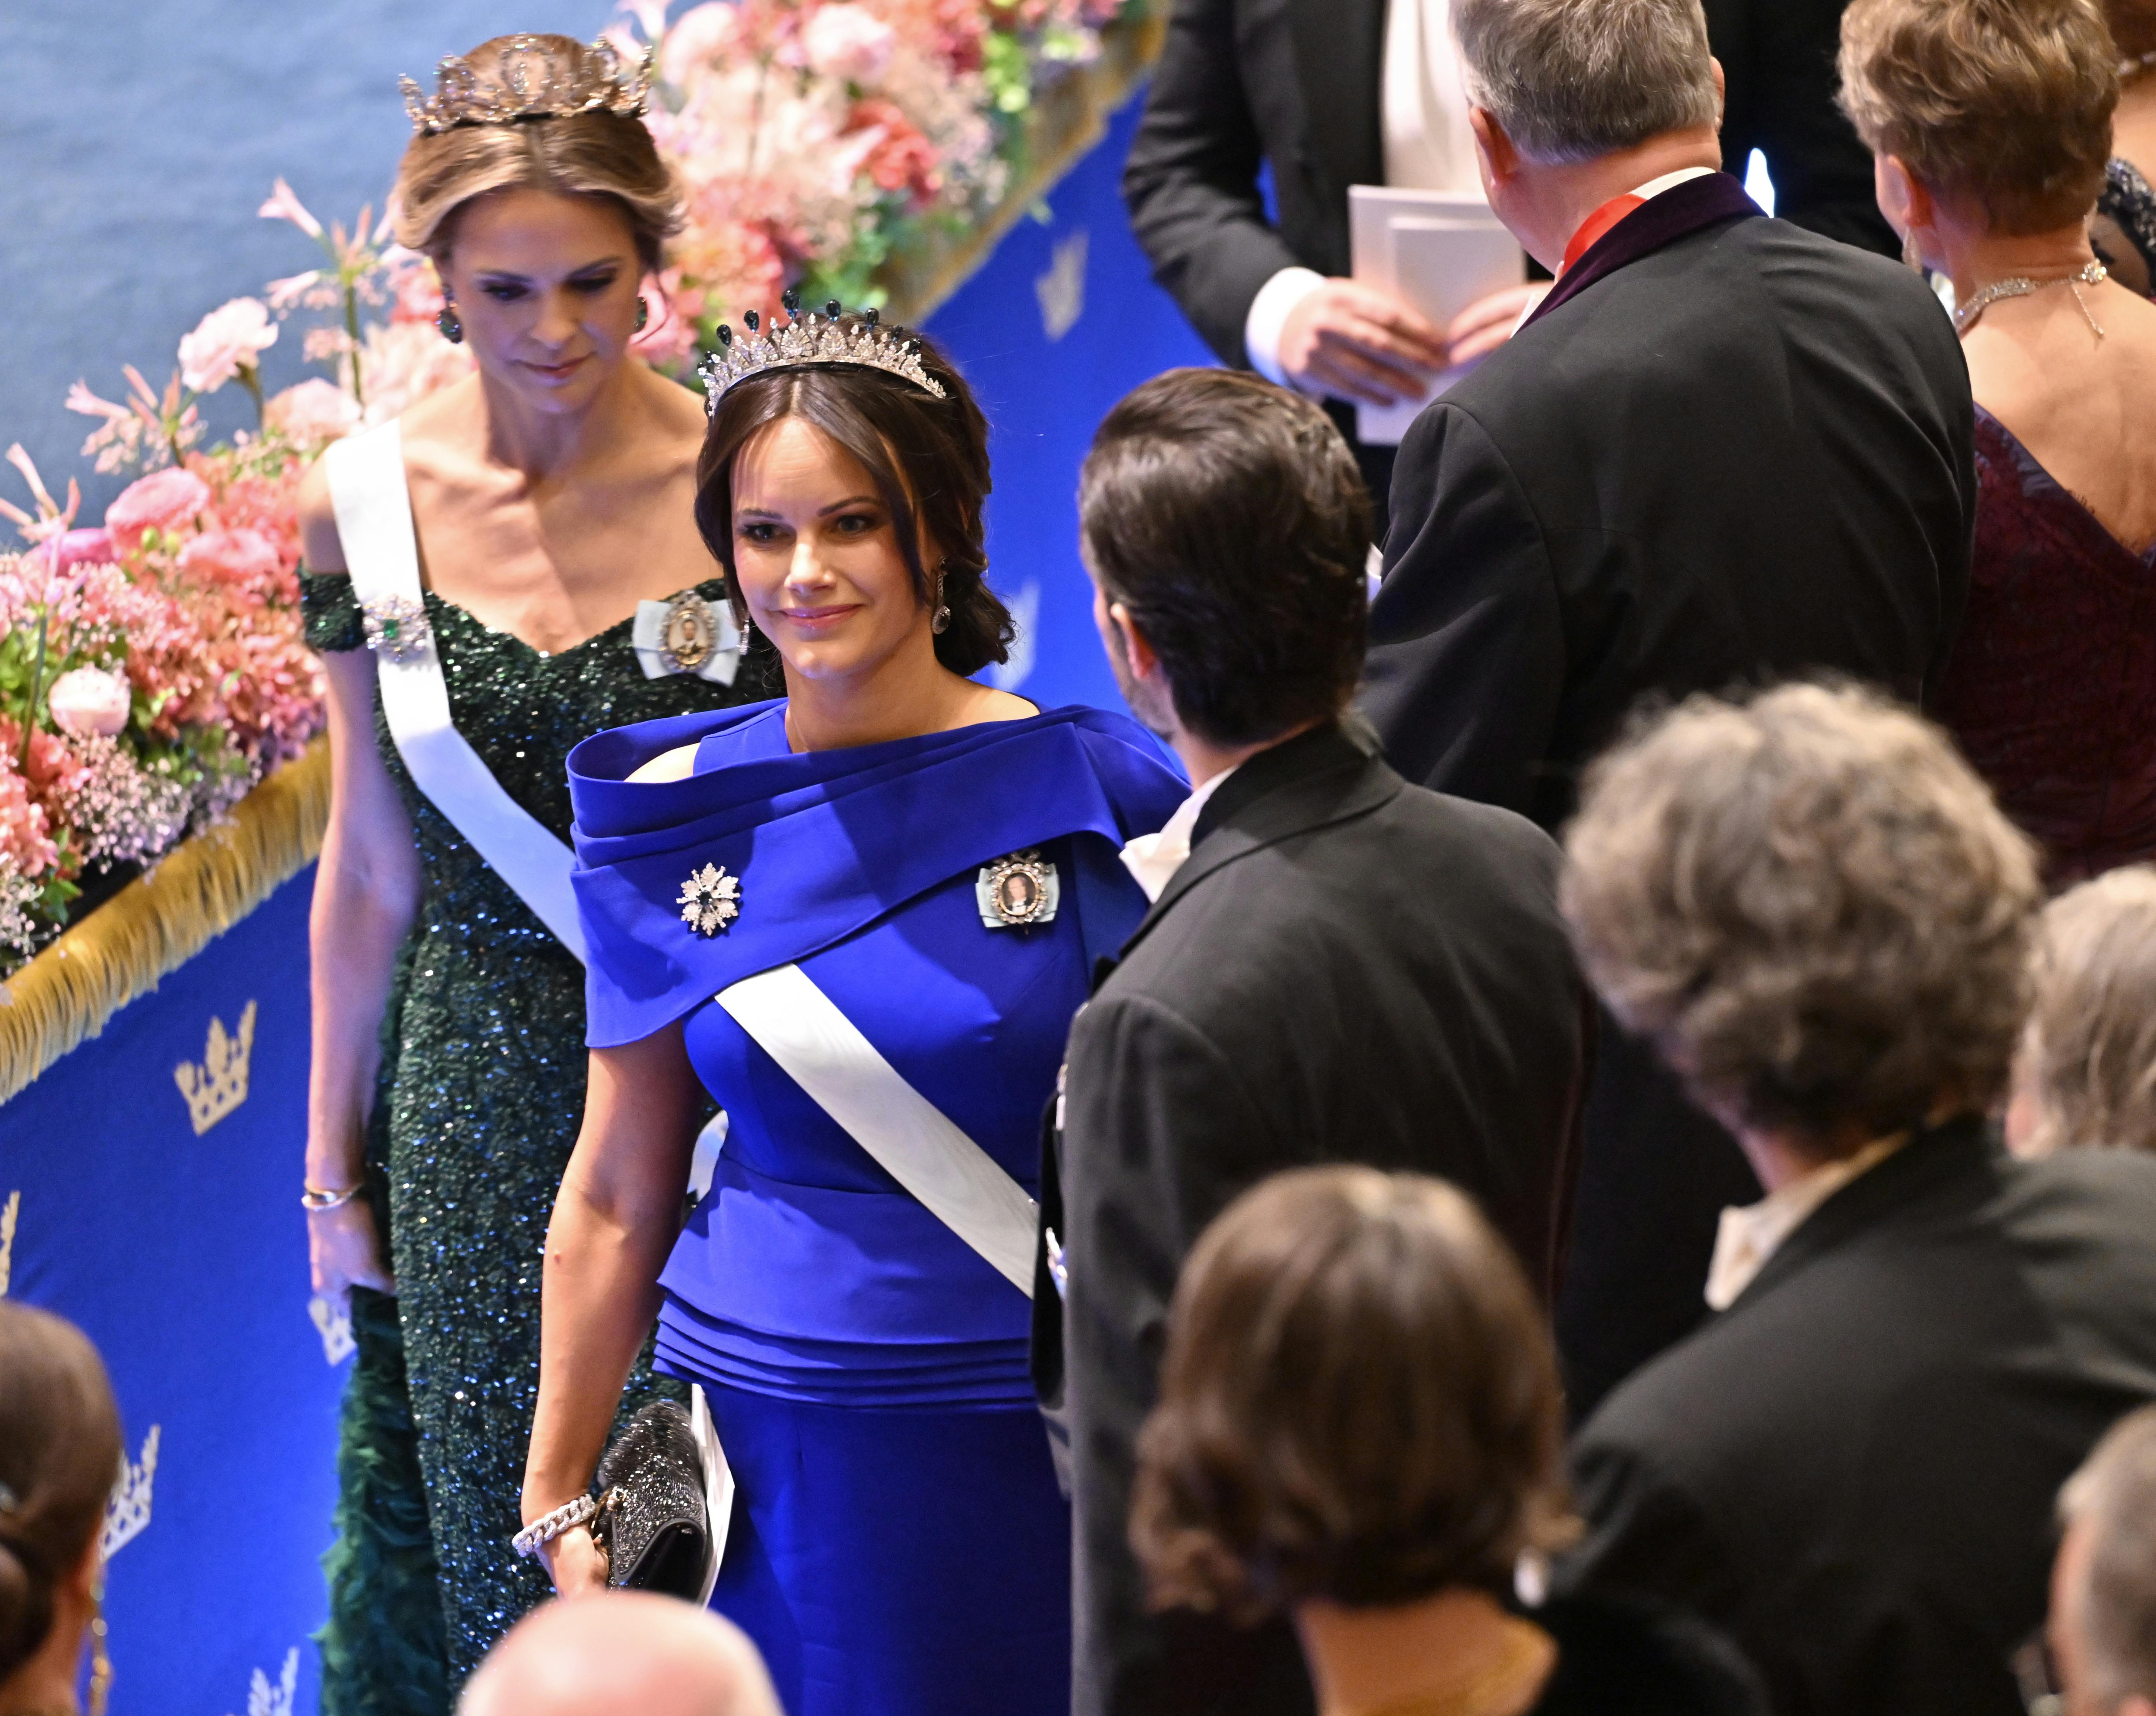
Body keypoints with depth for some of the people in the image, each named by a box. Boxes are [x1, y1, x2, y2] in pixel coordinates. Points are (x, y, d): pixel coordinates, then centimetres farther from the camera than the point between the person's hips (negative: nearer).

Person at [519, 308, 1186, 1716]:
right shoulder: (675, 821, 0)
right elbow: (615, 1199, 7)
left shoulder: (1097, 790, -6)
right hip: (779, 1472, 2)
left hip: (1043, 1453, -1)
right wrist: (559, 1498, 9)